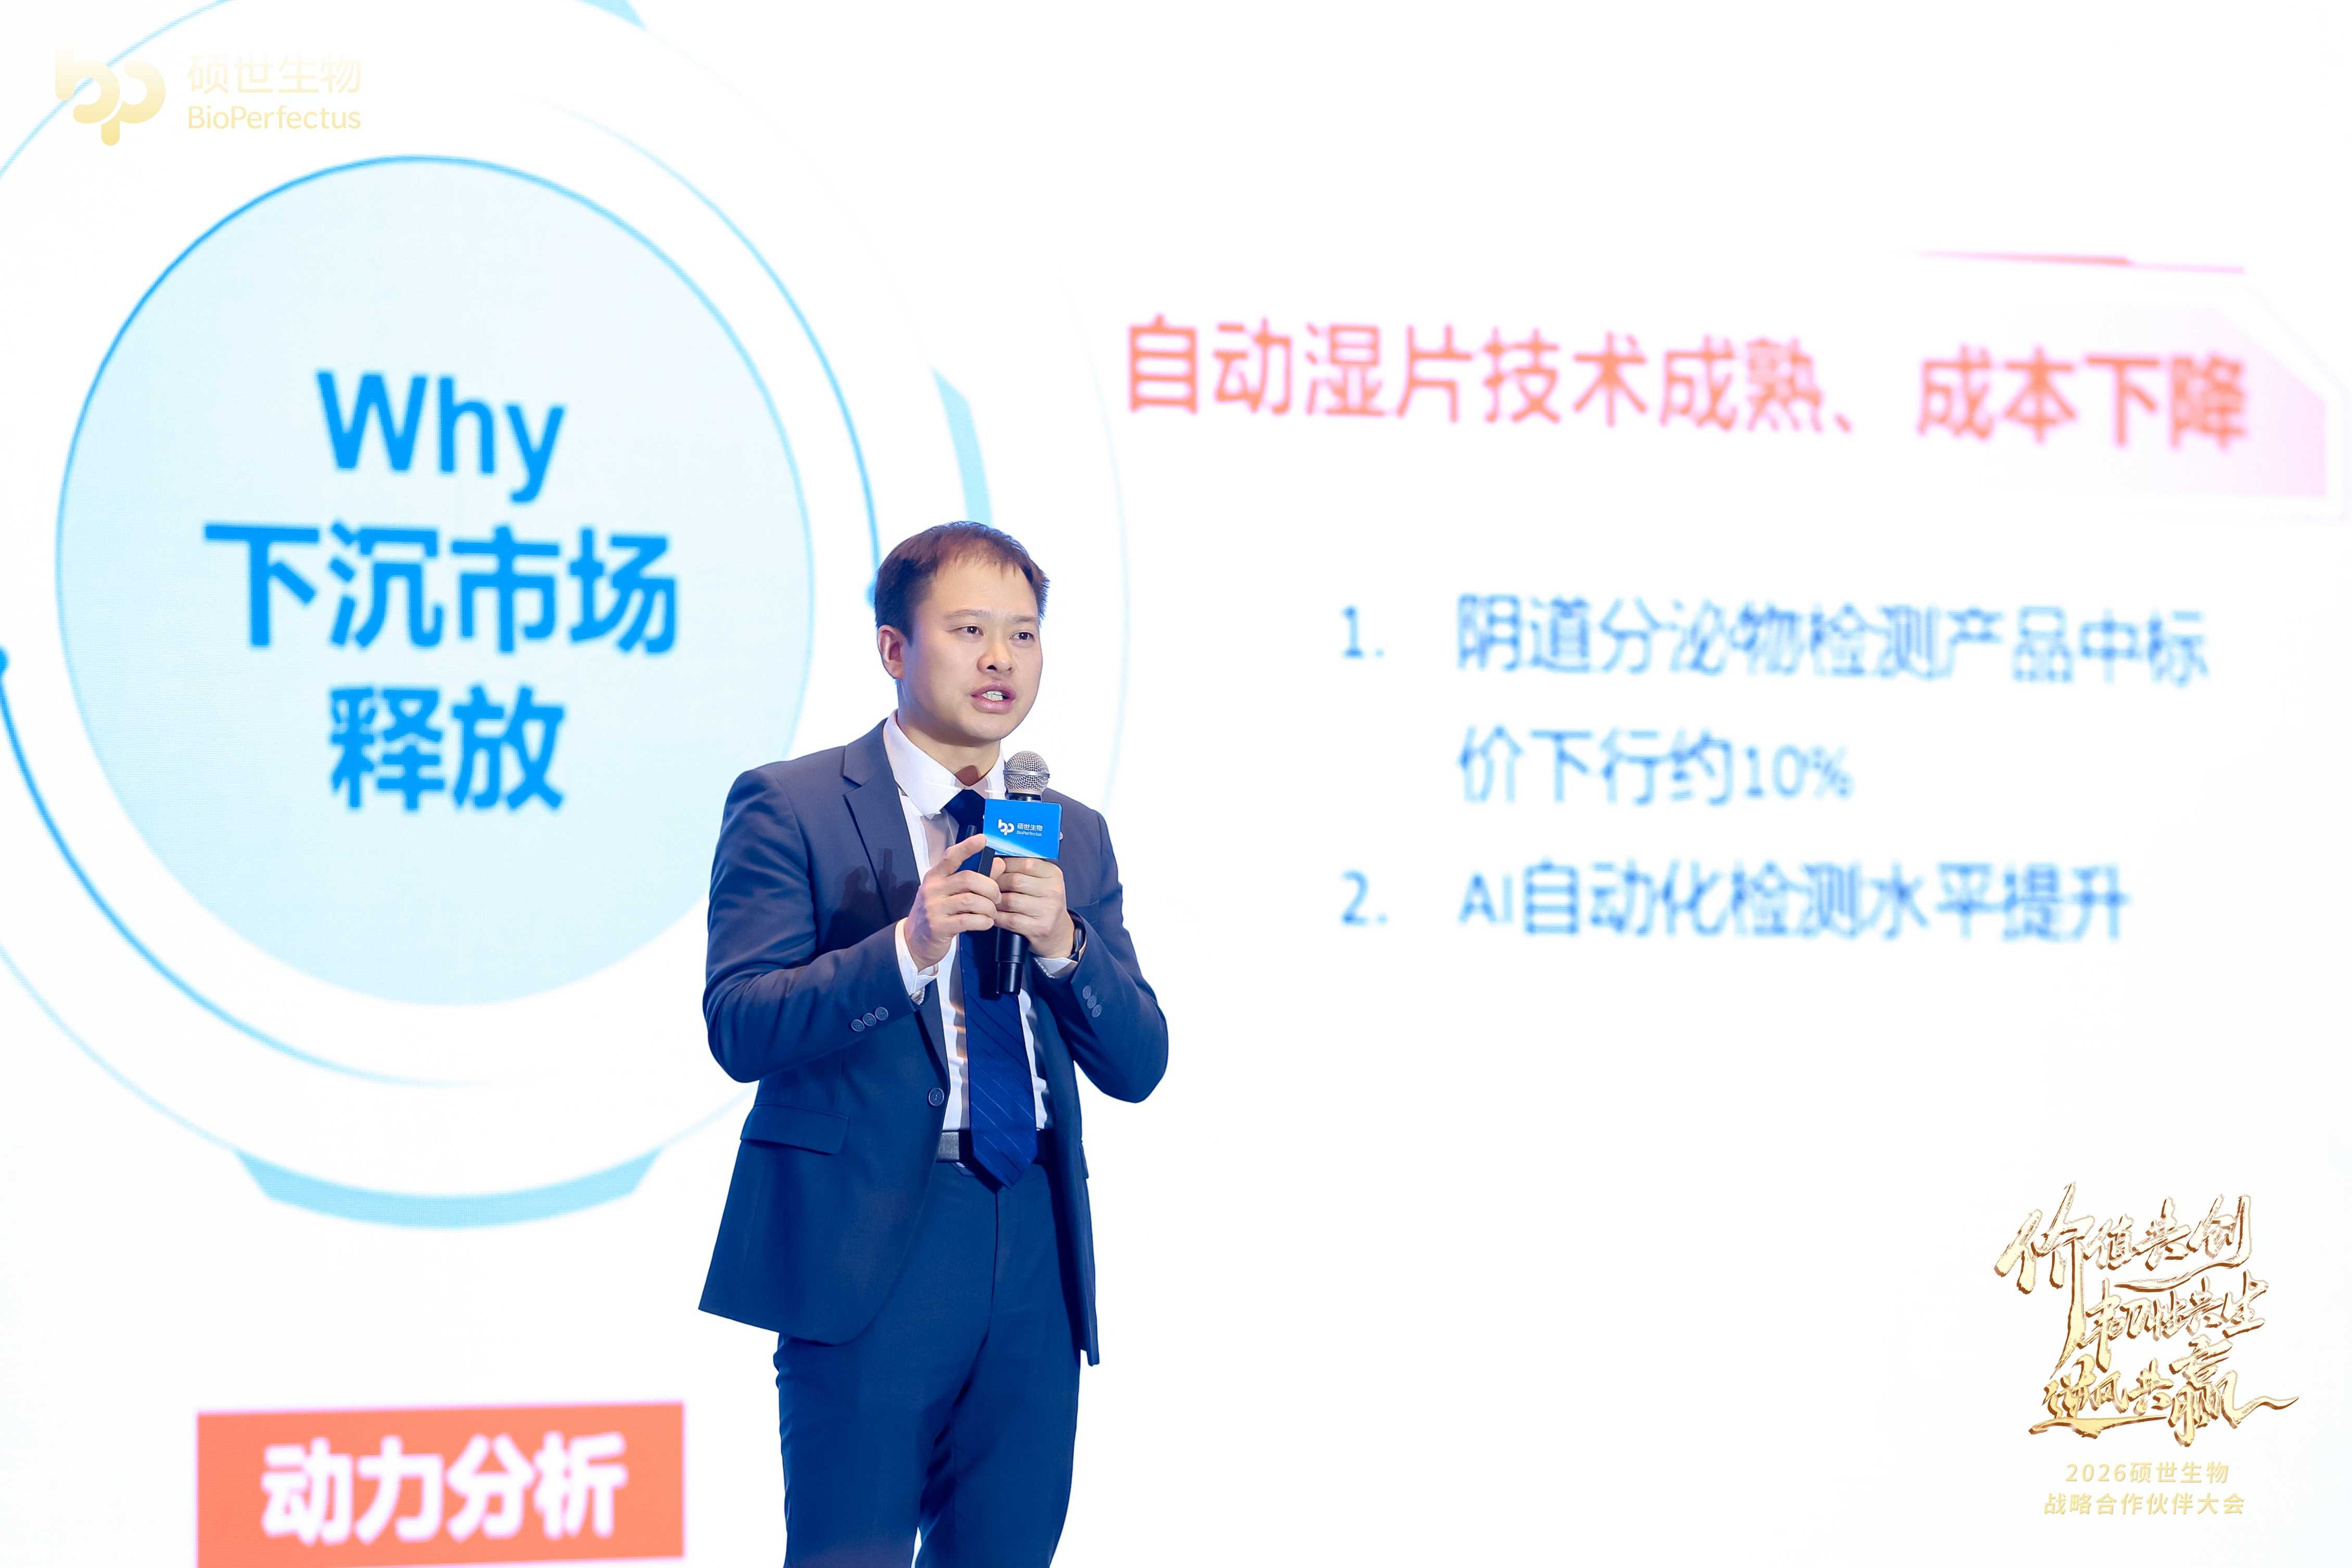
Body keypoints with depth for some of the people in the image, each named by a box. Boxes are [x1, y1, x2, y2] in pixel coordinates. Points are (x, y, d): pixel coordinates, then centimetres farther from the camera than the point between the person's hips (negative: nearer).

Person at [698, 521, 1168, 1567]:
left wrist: (1064, 945, -10)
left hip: (1034, 1253, 5)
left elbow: (1138, 1066, 9)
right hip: (869, 1248, -5)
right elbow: (738, 1027, -9)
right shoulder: (790, 807, 1)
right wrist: (905, 950, -22)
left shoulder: (1073, 836, 17)